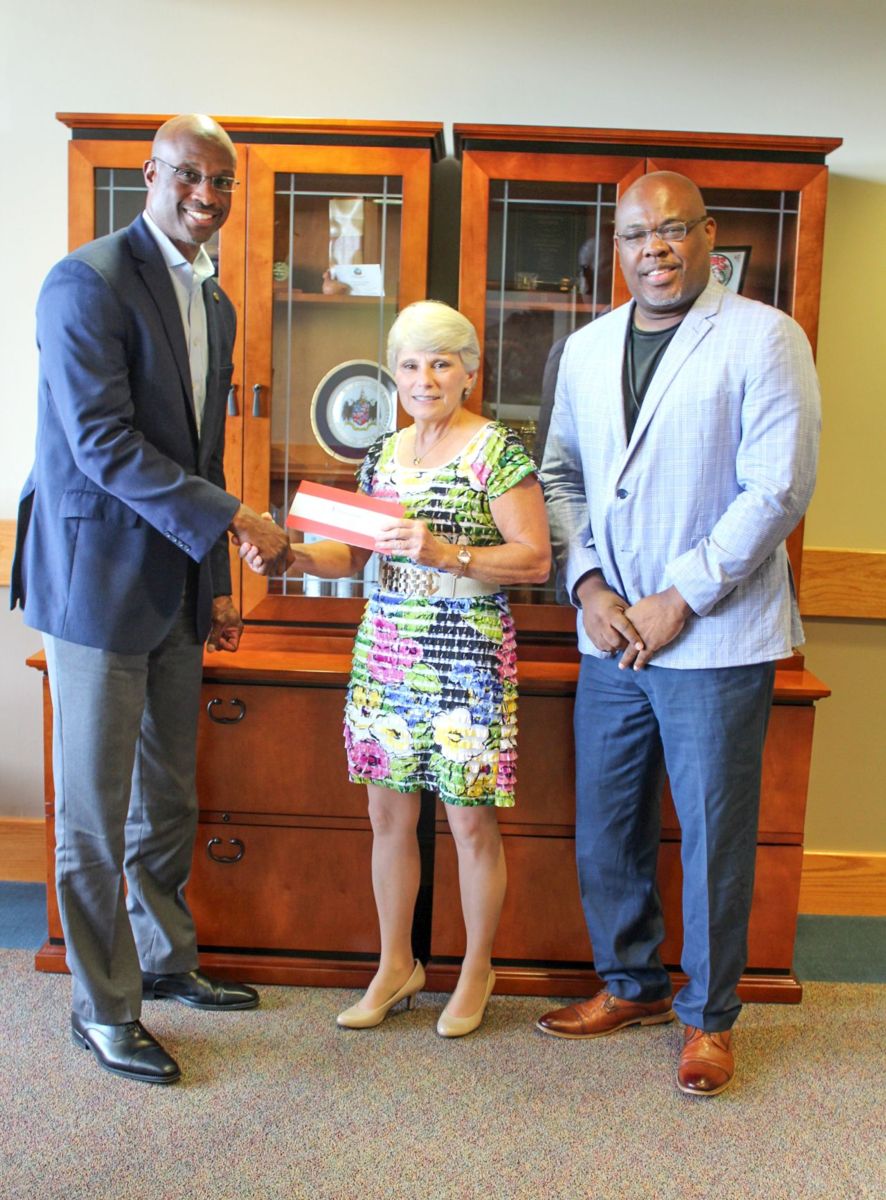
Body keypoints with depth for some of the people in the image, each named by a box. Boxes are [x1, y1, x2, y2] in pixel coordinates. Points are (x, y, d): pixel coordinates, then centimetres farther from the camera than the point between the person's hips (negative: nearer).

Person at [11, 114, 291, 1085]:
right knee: (95, 809, 4)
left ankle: (164, 959, 36)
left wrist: (215, 586, 16)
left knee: (167, 795, 18)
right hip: (97, 580, -8)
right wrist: (229, 519, -21)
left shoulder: (213, 303, 14)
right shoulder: (89, 282, -12)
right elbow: (103, 442, -20)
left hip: (175, 586, 8)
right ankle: (103, 1009, 19)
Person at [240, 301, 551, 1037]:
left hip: (468, 658, -5)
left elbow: (536, 561, -11)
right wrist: (295, 555, -2)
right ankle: (397, 965, 30)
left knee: (472, 821, 4)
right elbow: (357, 554, 15)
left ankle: (477, 971, 26)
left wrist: (444, 553, -21)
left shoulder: (498, 449, -6)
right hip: (384, 652, 6)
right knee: (389, 813, 12)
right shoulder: (384, 453, 12)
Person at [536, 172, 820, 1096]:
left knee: (713, 834, 5)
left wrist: (680, 599, -14)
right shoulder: (586, 349, 11)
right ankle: (630, 984, 35)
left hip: (714, 638, -5)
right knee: (604, 827, 13)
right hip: (609, 636, 5)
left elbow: (779, 488, -12)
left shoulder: (762, 338, -6)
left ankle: (708, 1016, 25)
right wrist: (587, 584, -1)